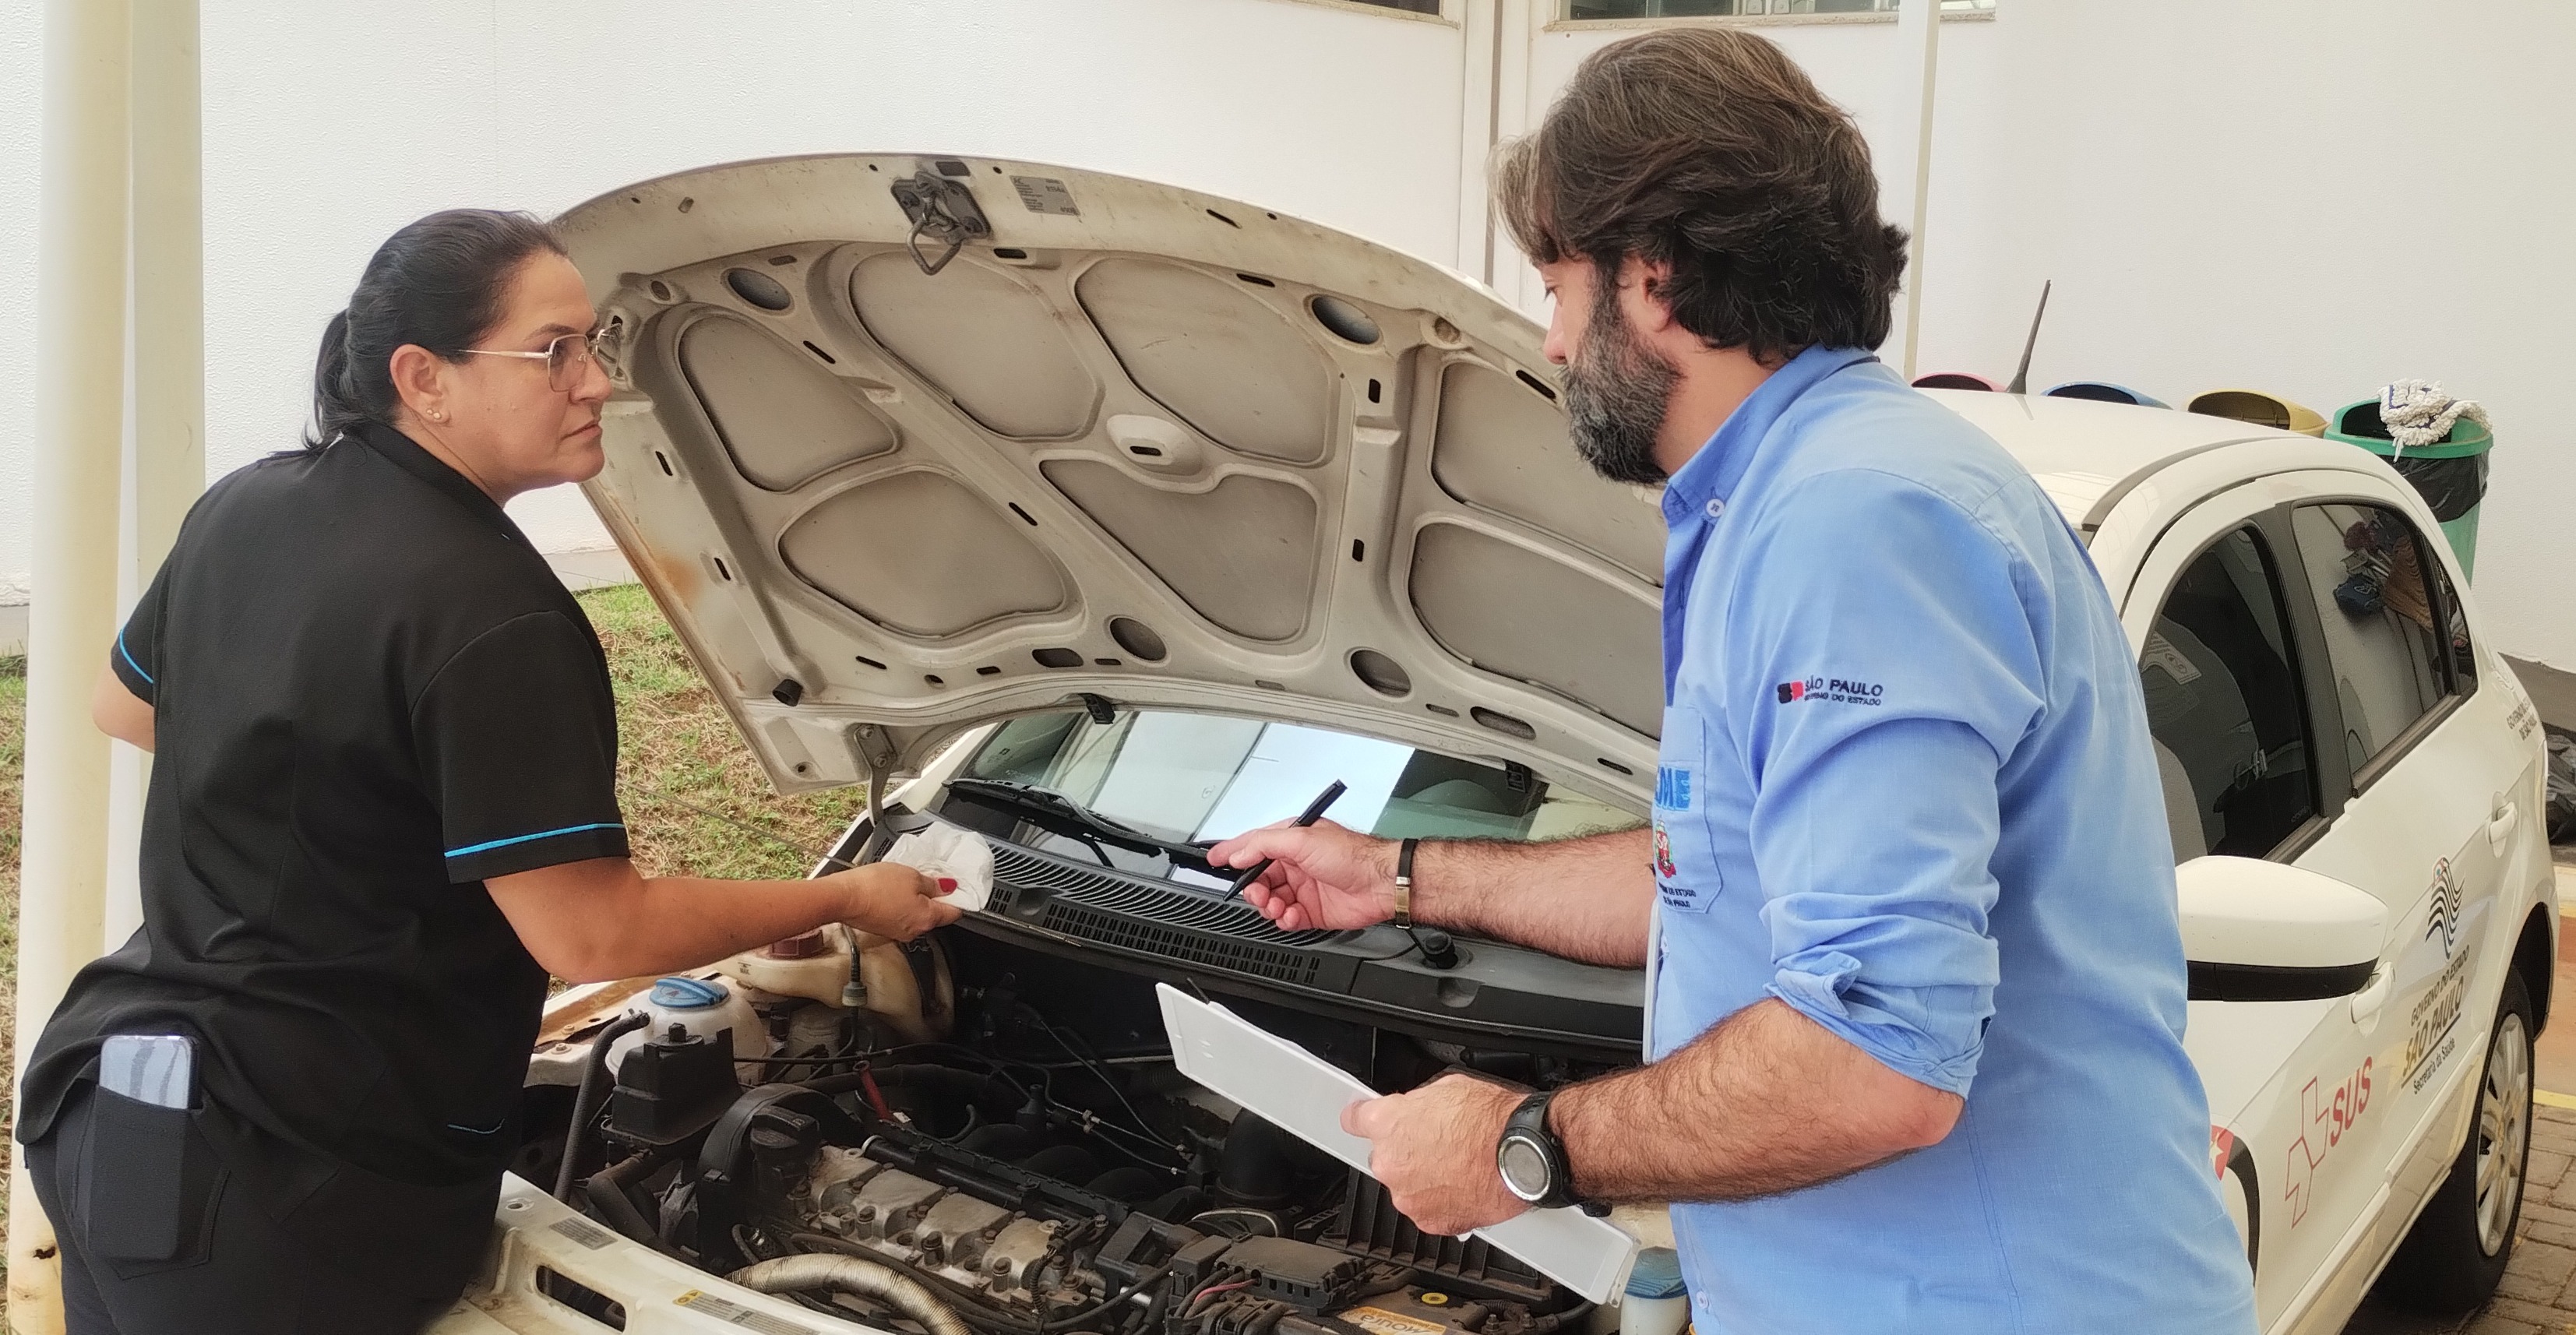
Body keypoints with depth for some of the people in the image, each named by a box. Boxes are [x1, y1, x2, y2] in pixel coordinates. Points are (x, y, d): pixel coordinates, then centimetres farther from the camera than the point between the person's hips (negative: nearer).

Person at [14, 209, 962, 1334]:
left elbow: (123, 704, 21)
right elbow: (588, 935, -22)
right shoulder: (493, 618, -23)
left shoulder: (244, 506, 4)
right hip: (296, 1185, -8)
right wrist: (847, 899, -11)